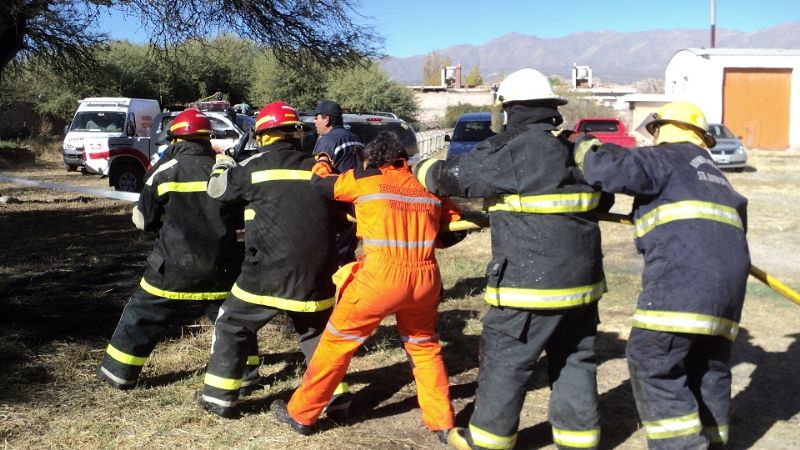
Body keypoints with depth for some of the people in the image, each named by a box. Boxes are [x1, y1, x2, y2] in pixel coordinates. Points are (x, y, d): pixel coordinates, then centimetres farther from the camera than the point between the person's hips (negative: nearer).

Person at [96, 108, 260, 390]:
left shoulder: (165, 171, -6)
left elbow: (144, 221, 1)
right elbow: (242, 218, 7)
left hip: (174, 265, -2)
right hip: (220, 266, 2)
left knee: (143, 315, 14)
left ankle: (119, 373, 21)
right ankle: (248, 371, 23)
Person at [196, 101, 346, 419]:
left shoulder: (257, 165, 0)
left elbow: (218, 189, 13)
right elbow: (340, 212, 15)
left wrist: (224, 163, 31)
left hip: (270, 270, -3)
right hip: (316, 271, 4)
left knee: (233, 326, 13)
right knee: (317, 331, 21)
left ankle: (220, 399, 15)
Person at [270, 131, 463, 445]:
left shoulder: (366, 179, 4)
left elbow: (320, 183, 15)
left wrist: (322, 161, 35)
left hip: (381, 277, -3)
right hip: (425, 278, 4)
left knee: (337, 342, 13)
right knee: (424, 347, 24)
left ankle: (300, 414, 25)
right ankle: (443, 424, 28)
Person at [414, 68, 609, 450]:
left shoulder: (510, 150, -12)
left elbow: (453, 176, -2)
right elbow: (603, 199, 21)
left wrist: (420, 168, 17)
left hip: (530, 282, -6)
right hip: (582, 280, 7)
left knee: (504, 362, 8)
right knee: (575, 363, 16)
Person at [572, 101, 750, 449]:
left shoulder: (665, 158, 4)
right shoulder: (714, 174, 30)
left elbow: (610, 167, -11)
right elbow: (738, 212, 31)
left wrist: (581, 145, 7)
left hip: (684, 278, -9)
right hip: (729, 280, 9)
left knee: (652, 362, -7)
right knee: (709, 367, 15)